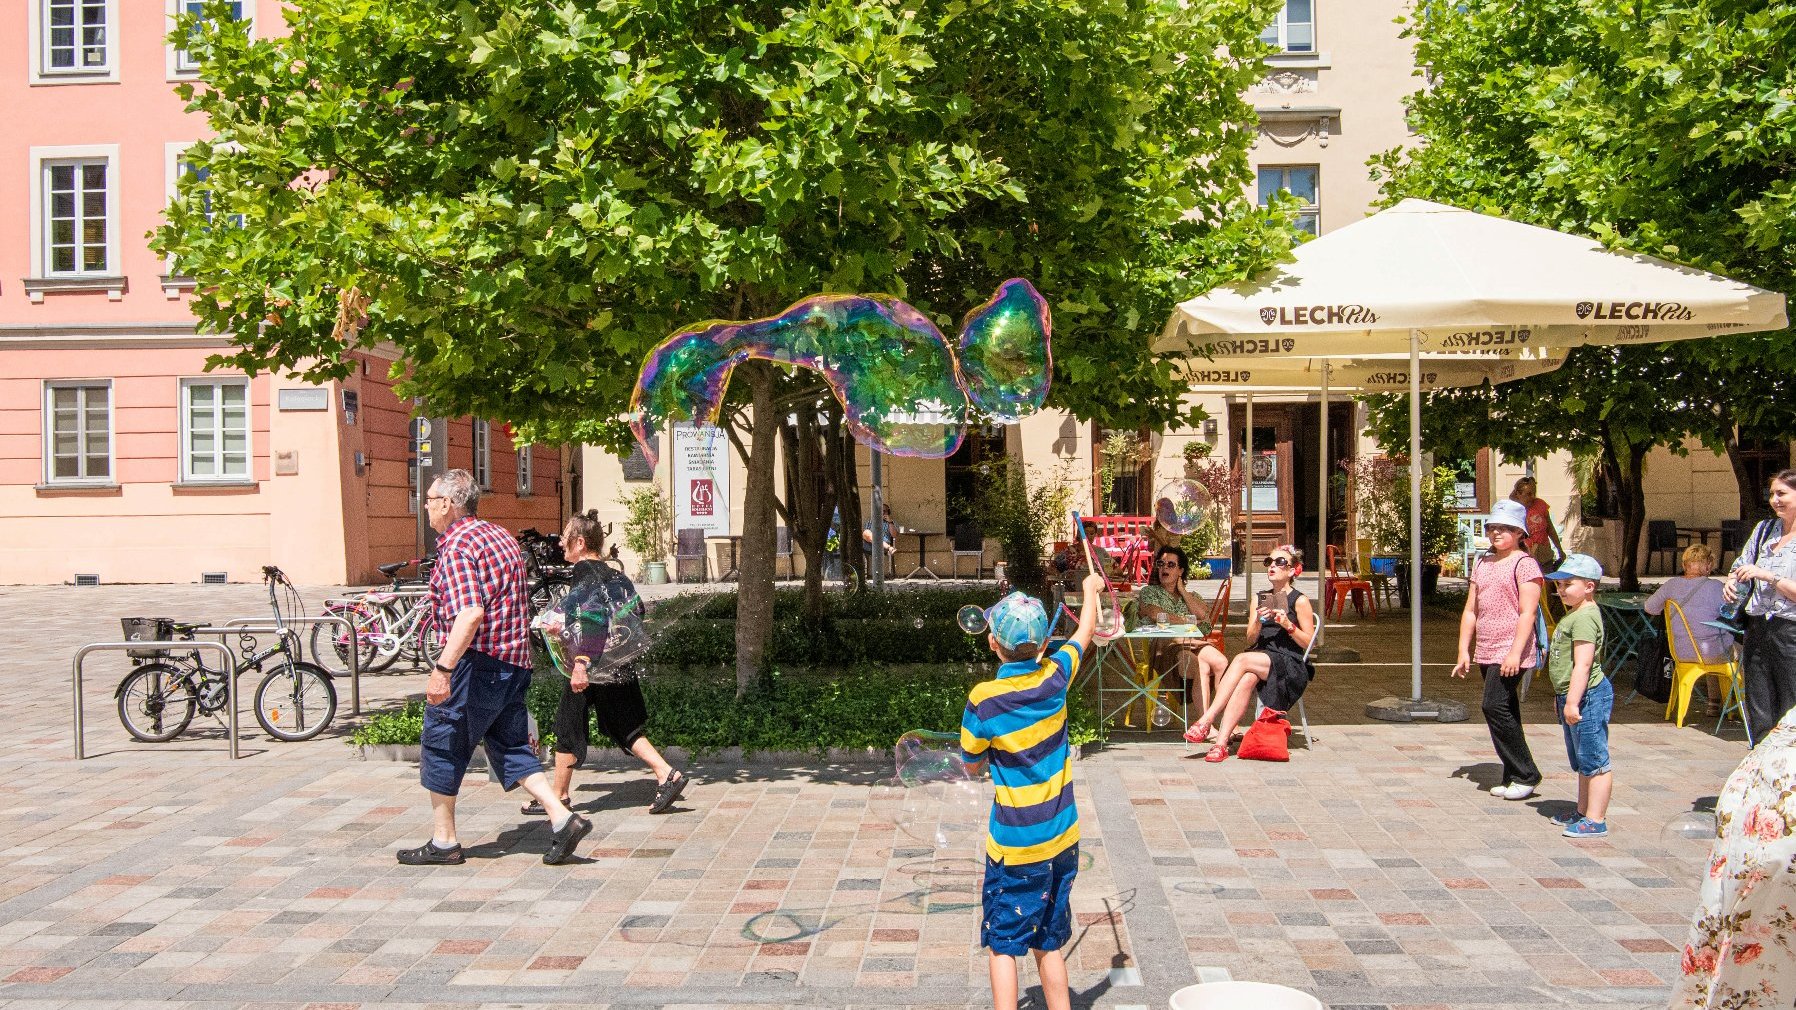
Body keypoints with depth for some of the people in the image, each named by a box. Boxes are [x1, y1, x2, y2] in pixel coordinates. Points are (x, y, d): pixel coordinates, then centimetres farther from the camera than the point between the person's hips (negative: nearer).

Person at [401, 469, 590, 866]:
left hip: (475, 663, -8)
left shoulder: (457, 546, -14)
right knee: (511, 748, 14)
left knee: (441, 746, 7)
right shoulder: (501, 536, 14)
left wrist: (442, 668, -30)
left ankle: (443, 841, 16)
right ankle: (562, 818, 1)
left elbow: (470, 613, -27)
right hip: (515, 663, 9)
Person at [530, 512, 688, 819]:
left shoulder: (585, 571, -12)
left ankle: (558, 797, 16)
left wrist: (580, 662, -29)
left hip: (591, 667, -8)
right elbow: (637, 610, 15)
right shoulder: (613, 573, 12)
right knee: (624, 727, 14)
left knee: (568, 727, 6)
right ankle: (668, 775, 2)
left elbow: (590, 617, -24)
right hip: (621, 665, 8)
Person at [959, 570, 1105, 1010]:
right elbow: (1084, 634, 15)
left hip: (1014, 847, -4)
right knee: (1049, 944, 16)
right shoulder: (1054, 677, -7)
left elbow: (973, 766, -2)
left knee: (1003, 945, 5)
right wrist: (1091, 590, 31)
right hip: (1062, 839, 5)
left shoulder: (983, 700, -18)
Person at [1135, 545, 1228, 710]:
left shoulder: (1188, 595, 28)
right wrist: (1189, 621, 2)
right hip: (1164, 647, -5)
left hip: (1193, 644, 5)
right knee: (1202, 668, -33)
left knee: (1221, 663, -29)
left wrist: (1182, 590, 12)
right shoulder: (1148, 592, 16)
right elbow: (1157, 616, -4)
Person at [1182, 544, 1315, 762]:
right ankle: (1221, 743, -44)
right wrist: (1258, 622, -8)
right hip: (1260, 657, 4)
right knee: (1247, 678, -33)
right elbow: (1251, 639, 12)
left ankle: (1206, 720, -36)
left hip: (1291, 665, -4)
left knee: (1241, 660, -32)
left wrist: (1288, 625, -15)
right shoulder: (1260, 598, 18)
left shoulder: (1300, 601, 3)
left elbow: (1308, 642, 0)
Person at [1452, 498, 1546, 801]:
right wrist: (1464, 651, 11)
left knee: (1495, 706, -15)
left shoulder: (1524, 564, -7)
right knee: (1505, 711, 10)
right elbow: (1470, 610, 16)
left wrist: (1515, 653, -21)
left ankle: (1525, 774, -4)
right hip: (1485, 652, 8)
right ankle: (1514, 777, 17)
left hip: (1511, 652, -8)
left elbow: (1527, 613, -14)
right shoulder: (1482, 564, 15)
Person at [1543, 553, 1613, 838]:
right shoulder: (1573, 614, 15)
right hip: (1572, 696, 11)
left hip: (1588, 696, -11)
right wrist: (1561, 697, 28)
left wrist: (1573, 701, -27)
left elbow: (1582, 665, -25)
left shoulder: (1585, 617, -19)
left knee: (1594, 762, -4)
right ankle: (1583, 812, 31)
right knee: (1582, 763, 20)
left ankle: (1596, 821, -1)